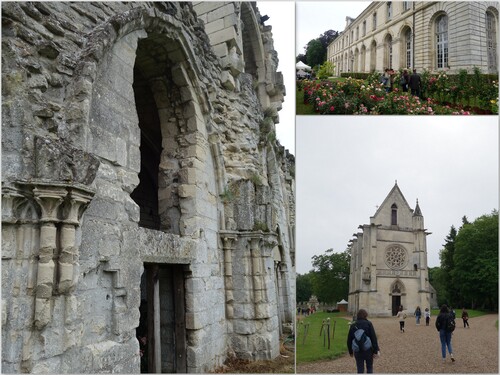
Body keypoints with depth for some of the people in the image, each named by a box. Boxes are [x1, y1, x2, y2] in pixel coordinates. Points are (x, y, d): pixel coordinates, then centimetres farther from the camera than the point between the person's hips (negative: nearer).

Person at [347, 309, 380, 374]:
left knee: (360, 369, 8)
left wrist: (350, 351, 17)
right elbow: (374, 338, -10)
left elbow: (349, 339, 7)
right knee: (369, 367, 15)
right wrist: (376, 350, -7)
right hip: (368, 350, -2)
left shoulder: (353, 325, 3)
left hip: (357, 351, 2)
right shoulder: (368, 324, -7)